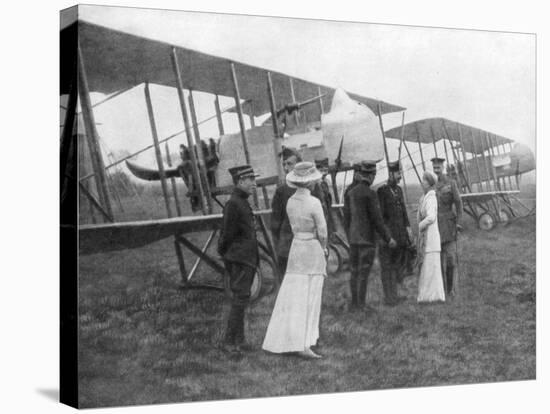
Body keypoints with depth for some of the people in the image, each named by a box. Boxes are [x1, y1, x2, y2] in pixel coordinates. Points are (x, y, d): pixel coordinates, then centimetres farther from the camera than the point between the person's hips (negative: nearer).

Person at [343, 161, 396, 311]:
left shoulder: (350, 193, 7)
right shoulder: (370, 194, -14)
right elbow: (377, 219, -14)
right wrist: (388, 238, -6)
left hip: (353, 239, 7)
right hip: (367, 239, -7)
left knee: (355, 272, 12)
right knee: (364, 272, -2)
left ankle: (354, 303, 17)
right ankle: (361, 305, 1)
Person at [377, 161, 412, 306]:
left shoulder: (399, 189, 12)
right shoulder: (382, 191, -11)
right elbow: (380, 213, -13)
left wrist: (407, 226, 9)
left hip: (400, 233, 8)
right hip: (387, 232, -7)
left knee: (398, 263, 12)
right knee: (387, 265, 0)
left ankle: (393, 294, 22)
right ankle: (389, 297, 5)